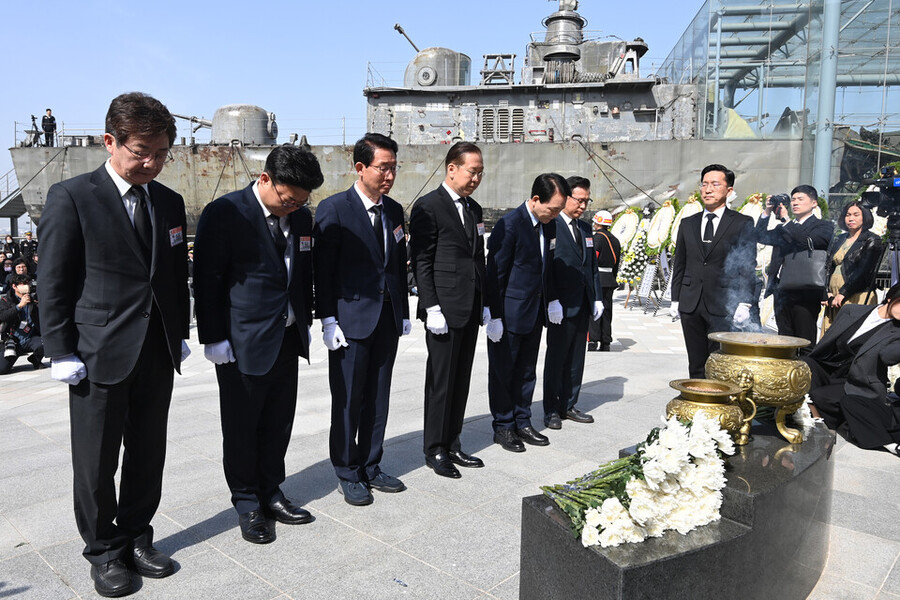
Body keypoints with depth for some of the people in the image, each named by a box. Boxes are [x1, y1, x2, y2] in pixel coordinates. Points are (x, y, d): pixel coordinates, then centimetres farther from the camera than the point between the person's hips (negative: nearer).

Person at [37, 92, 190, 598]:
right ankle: (103, 550, 28)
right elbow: (54, 282, -7)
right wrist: (62, 353, -9)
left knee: (148, 453, 14)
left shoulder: (170, 203, 8)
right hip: (100, 355, -4)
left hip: (158, 353, 5)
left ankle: (137, 536, 33)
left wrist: (181, 334, 10)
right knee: (96, 461, 10)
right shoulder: (72, 197, -7)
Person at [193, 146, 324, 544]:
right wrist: (213, 338, -12)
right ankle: (246, 502, 25)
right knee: (241, 426, 8)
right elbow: (207, 280, -10)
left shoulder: (301, 216, 7)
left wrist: (305, 323, 15)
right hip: (243, 342, -6)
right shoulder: (224, 213, -12)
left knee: (278, 424, 14)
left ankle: (271, 493, 31)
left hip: (287, 339, 6)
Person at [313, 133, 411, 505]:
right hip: (351, 319, -6)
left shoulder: (394, 210, 10)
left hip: (387, 320, 6)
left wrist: (404, 314, 13)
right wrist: (328, 320, -14)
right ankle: (347, 474, 21)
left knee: (378, 398, 14)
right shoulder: (333, 209, -9)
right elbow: (322, 269, -10)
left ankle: (371, 467, 28)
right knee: (348, 401, 5)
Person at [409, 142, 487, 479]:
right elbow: (421, 262, -11)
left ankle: (452, 445, 24)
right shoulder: (428, 207, -7)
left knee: (461, 381, 13)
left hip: (471, 310, 7)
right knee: (441, 382, 1)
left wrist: (485, 303, 15)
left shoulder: (474, 209, 16)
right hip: (444, 309, -7)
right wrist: (432, 308, -17)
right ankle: (435, 451, 14)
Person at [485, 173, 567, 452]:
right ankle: (503, 427, 19)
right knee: (503, 372, 6)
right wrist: (494, 316, -17)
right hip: (508, 314, -7)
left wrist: (552, 300, 14)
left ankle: (522, 423, 28)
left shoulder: (549, 224, 6)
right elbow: (495, 273, -17)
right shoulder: (510, 224, -18)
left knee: (526, 372, 15)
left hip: (534, 313, 8)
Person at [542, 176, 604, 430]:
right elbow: (545, 266, -13)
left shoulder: (585, 228, 16)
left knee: (576, 359, 12)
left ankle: (569, 405, 23)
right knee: (556, 358, 2)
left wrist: (597, 298, 11)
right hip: (561, 305, -7)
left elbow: (593, 266, 19)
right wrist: (552, 300, -18)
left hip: (582, 305, 7)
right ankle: (551, 410, 12)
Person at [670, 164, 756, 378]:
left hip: (723, 306, -4)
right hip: (690, 306, 4)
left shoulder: (742, 223, 3)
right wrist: (675, 300, 10)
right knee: (696, 366, 9)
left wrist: (744, 302, -10)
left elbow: (748, 266, -2)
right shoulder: (688, 224, 15)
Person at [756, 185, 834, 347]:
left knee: (806, 344, -4)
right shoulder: (785, 228, 21)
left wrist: (785, 219, -8)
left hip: (805, 293, -6)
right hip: (781, 291, 6)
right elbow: (761, 237, 14)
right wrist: (767, 212, 6)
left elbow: (808, 241, -16)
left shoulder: (823, 226, 3)